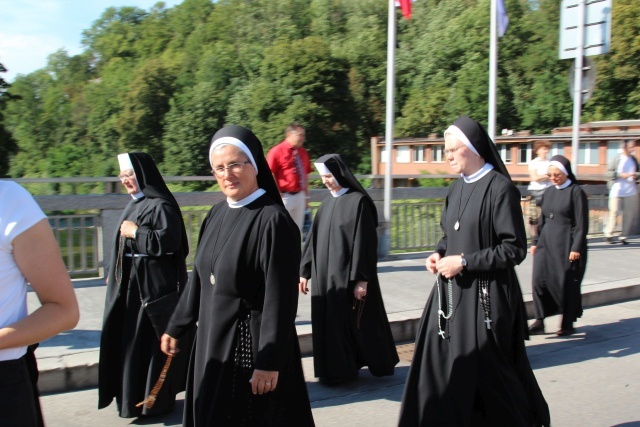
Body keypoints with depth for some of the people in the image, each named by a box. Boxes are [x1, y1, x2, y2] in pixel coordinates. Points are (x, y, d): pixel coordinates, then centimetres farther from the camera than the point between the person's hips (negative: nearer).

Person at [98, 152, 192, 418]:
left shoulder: (161, 205, -13)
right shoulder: (133, 205, 13)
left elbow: (169, 240, -23)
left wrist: (136, 232, -16)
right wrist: (114, 275, 21)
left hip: (153, 285, -9)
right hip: (129, 283, 9)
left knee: (151, 341, -2)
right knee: (126, 338, 14)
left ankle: (156, 400, 9)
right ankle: (131, 395, 27)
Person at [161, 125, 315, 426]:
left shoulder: (273, 221, -18)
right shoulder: (217, 215, 6)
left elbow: (280, 299, -20)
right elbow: (199, 278, 14)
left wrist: (270, 362, -22)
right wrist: (176, 327, 18)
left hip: (252, 346, -8)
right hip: (212, 341, 8)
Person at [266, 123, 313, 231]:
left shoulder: (303, 153, 10)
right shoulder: (277, 151, -10)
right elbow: (270, 175, -12)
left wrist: (306, 196, 13)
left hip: (300, 196, 6)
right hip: (284, 197, -6)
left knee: (297, 229, 13)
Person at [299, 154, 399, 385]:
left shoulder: (358, 201, -11)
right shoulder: (328, 204, 10)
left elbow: (364, 242, -14)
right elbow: (314, 239, 14)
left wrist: (361, 280, -18)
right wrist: (305, 271, 12)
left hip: (348, 277, -6)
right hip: (325, 275, 7)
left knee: (358, 322, 3)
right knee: (329, 323, 8)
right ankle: (336, 369, 20)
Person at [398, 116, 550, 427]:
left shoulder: (500, 188, -14)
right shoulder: (457, 188, 9)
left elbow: (515, 248, -16)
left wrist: (464, 261, -17)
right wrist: (439, 254, 1)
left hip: (484, 296, -7)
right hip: (452, 292, 7)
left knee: (484, 373, 4)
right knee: (439, 363, 7)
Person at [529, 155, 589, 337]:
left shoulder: (576, 192, -7)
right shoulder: (549, 192, 11)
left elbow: (581, 224, -9)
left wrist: (576, 248, -14)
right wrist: (536, 242, 14)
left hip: (566, 245, -6)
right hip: (546, 243, 6)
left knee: (566, 283, 2)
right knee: (539, 280, -2)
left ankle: (568, 323, 15)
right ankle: (539, 321, 4)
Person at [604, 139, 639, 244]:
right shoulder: (616, 159, -3)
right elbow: (608, 173, -6)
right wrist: (620, 175, -17)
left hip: (631, 191, 5)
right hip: (617, 189, -5)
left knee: (631, 214, 1)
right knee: (614, 212, -4)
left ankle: (623, 236, 7)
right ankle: (608, 234, 9)